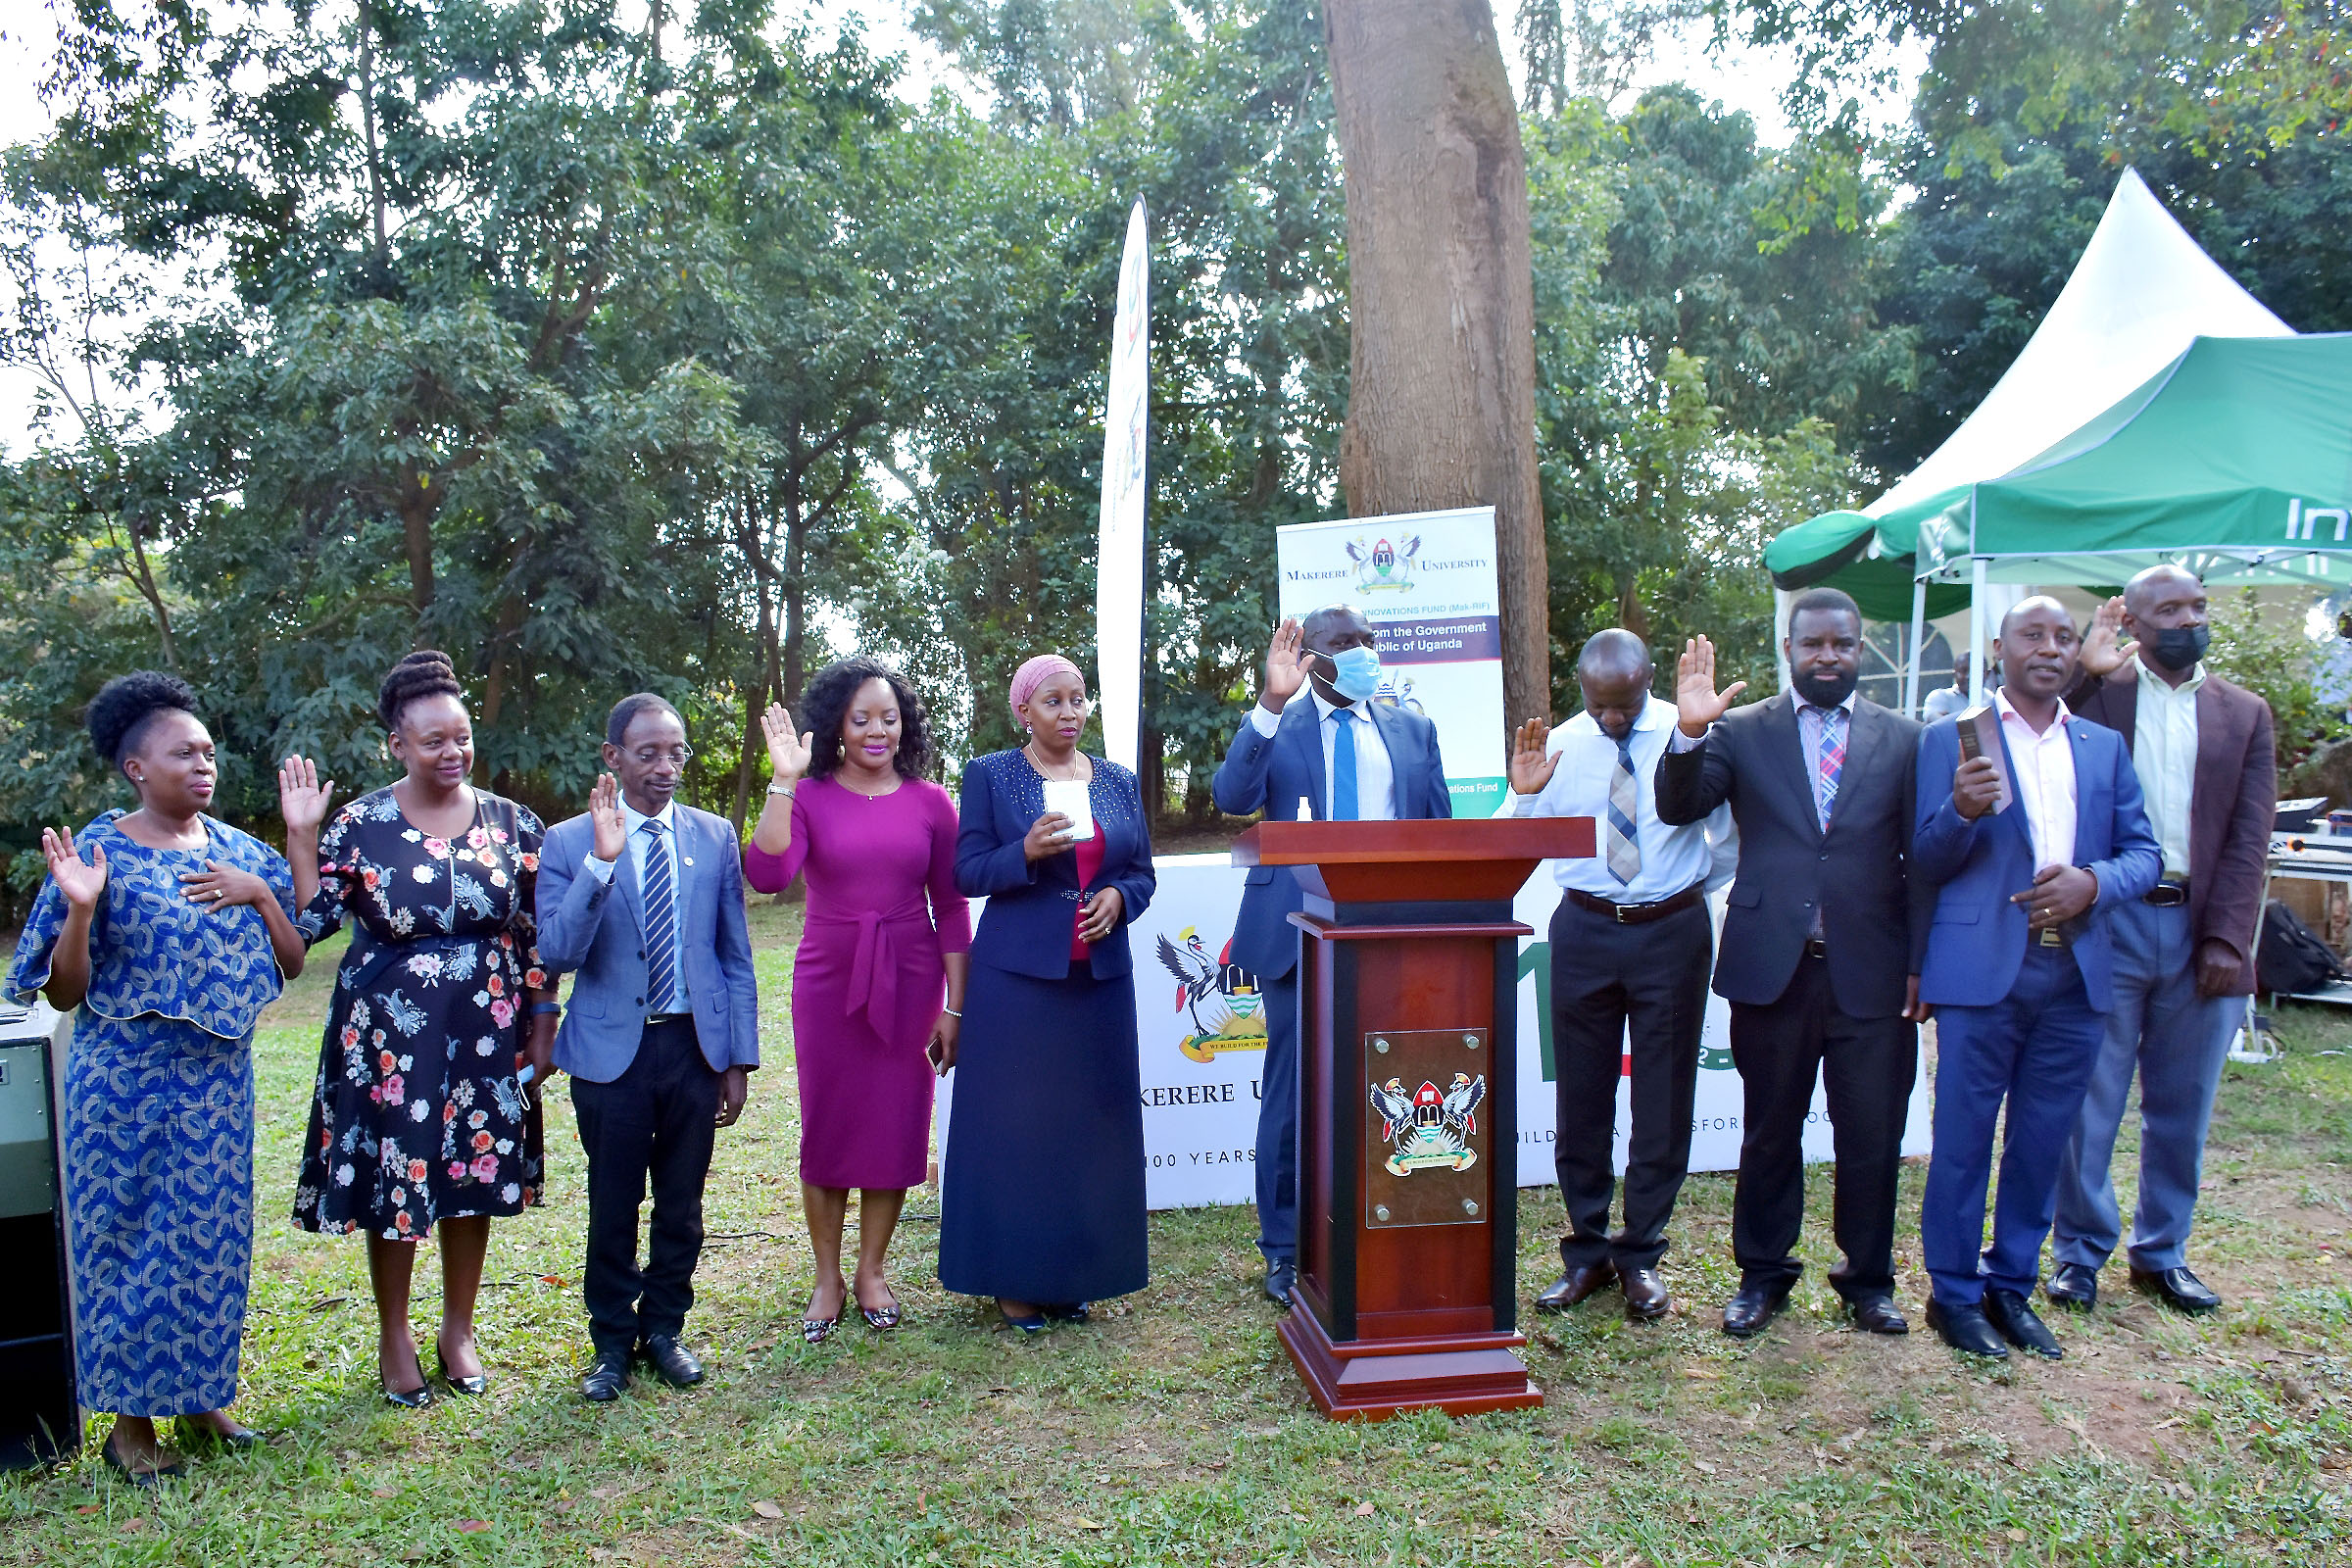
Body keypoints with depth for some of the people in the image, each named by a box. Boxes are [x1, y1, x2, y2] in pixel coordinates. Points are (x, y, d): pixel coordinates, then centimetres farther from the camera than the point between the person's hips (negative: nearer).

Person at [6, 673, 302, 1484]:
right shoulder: (98, 855, -8)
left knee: (214, 1237, 10)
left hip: (220, 1079, 4)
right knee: (130, 1238, 5)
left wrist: (259, 893, -9)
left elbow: (292, 964, 6)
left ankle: (202, 1400, 26)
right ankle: (130, 1417, 20)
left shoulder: (239, 852, 5)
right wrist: (79, 909, -23)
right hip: (127, 1083, -4)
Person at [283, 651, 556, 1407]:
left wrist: (542, 1028, 2)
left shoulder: (511, 823, 1)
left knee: (475, 1180, 10)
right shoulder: (359, 825, -4)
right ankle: (394, 1339, 28)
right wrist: (300, 835, -13)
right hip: (391, 1034, -2)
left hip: (485, 1032, 2)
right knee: (393, 1182, 7)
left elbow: (536, 936, 4)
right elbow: (310, 922, -7)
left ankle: (458, 1331, 30)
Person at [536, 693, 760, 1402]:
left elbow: (736, 957, 6)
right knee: (613, 1206, 10)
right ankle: (612, 1342, 29)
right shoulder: (568, 842, -4)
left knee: (681, 1204, 12)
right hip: (611, 1051, -2)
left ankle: (664, 1329, 32)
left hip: (696, 1045, 2)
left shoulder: (715, 836, 3)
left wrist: (739, 1059, 3)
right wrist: (602, 860, -25)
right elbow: (557, 954, -15)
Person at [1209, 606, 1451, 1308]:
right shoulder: (1275, 728, 4)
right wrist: (1271, 703, -23)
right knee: (1293, 1095, 6)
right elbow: (1231, 797, -14)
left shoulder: (1412, 731, 14)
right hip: (1299, 934, -2)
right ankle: (1286, 1249, 19)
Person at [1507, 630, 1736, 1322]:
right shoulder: (1558, 745, -2)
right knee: (1581, 1095, 9)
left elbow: (1728, 837, 7)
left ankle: (1641, 1255, 21)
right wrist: (1524, 793, -20)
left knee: (1663, 1098, 6)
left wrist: (1694, 892, 9)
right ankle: (1587, 1250, 23)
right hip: (1585, 930, 1)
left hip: (1672, 932, -1)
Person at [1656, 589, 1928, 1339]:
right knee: (1769, 1133, 11)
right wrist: (1690, 733, -26)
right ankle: (1762, 1275, 26)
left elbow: (1922, 859, 6)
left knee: (1873, 1138, 8)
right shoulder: (1742, 731, 4)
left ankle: (1867, 1279, 27)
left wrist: (1922, 962, 1)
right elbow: (1678, 808, -9)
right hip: (1773, 966, 0)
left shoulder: (1902, 739, 6)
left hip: (1871, 970, 1)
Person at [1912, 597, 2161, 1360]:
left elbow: (2144, 854, 10)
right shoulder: (1949, 738, 1)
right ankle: (1954, 1293, 17)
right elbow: (1924, 864, -2)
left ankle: (2012, 1288, 26)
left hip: (2075, 974, 4)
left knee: (2041, 1143, 12)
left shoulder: (2105, 746, 13)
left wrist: (2093, 883, -11)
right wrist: (1962, 812, -23)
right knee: (1963, 1140, 3)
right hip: (1983, 969, -4)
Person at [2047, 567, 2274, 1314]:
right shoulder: (2094, 693, 2)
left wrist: (2226, 938, -5)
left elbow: (2249, 837, 4)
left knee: (2182, 1109, 12)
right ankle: (2079, 1251, 18)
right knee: (2088, 1104, 4)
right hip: (2109, 924, -3)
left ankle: (2162, 1252, 27)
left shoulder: (2245, 714, 10)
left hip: (2203, 935, 3)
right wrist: (2083, 668, -17)